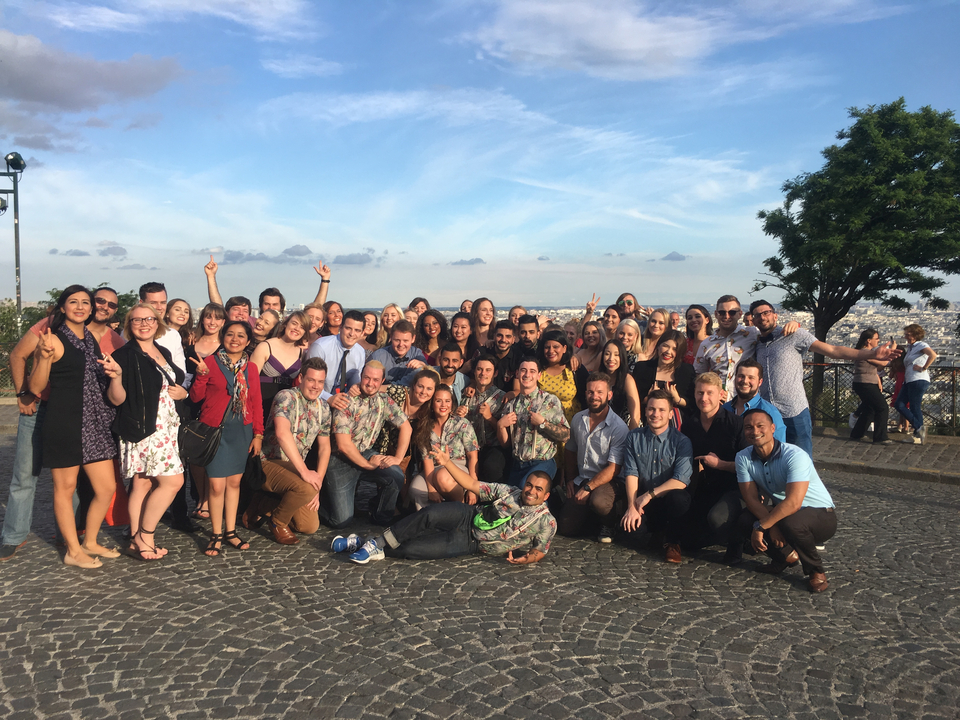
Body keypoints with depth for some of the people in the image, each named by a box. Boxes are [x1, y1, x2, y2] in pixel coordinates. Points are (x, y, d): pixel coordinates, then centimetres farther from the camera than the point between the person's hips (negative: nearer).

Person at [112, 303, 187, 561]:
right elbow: (119, 399, -13)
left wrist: (183, 393, 4)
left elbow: (171, 385, 26)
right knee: (173, 481, -9)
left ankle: (138, 540, 16)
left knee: (143, 484, 10)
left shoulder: (164, 352, 14)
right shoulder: (125, 355, -9)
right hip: (142, 429, -7)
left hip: (165, 428, 7)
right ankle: (144, 537, 5)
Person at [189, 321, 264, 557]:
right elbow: (196, 397, -3)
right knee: (217, 484, -5)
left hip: (241, 431, 3)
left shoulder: (251, 368, 9)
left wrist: (258, 433, 5)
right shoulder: (211, 362, -1)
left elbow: (256, 403, 10)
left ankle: (230, 531, 20)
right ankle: (217, 535, 9)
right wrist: (201, 375, -19)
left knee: (234, 481, 9)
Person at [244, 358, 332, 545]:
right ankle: (277, 521, -4)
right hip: (269, 464, -7)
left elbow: (324, 447, 12)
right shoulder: (286, 397, -14)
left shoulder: (323, 408, 8)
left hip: (295, 467, 7)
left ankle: (262, 504, 18)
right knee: (306, 488, -35)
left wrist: (318, 481, -1)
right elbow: (282, 433, -29)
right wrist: (304, 472, -31)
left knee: (310, 527, -4)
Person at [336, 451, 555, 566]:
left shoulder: (546, 522, 0)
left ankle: (378, 551, -3)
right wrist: (447, 463, -3)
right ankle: (376, 542, -20)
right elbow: (473, 485, 8)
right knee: (431, 513, -30)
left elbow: (540, 550, 4)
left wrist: (528, 559, -21)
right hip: (467, 517, 3)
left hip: (469, 542, -3)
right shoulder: (509, 492, 9)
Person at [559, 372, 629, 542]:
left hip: (608, 481, -5)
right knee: (565, 528, -7)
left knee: (598, 501, -38)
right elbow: (570, 451, 19)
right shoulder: (578, 419, 4)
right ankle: (595, 519, 25)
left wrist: (587, 488, -22)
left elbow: (614, 469, -18)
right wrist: (570, 480, 10)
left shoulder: (619, 427, -15)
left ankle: (609, 524, -2)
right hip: (580, 480, 5)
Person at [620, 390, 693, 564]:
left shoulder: (681, 441, -10)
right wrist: (632, 506, -18)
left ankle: (672, 542, -7)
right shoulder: (634, 437, 1)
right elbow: (631, 473, -7)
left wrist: (649, 495, -20)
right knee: (627, 523, -24)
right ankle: (655, 529, 14)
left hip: (669, 500, -3)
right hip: (644, 503, 3)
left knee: (678, 497, -37)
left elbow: (681, 481, -19)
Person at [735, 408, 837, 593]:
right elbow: (751, 498, -11)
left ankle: (816, 572, -7)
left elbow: (793, 503, -35)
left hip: (821, 515, -5)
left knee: (790, 522, -38)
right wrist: (772, 527, -26)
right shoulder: (743, 458, -9)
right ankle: (786, 555, 8)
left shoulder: (795, 456, -27)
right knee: (743, 520, -20)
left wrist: (761, 527, -31)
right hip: (780, 511, 6)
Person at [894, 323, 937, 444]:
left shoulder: (921, 345, -7)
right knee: (900, 405, 2)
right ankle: (919, 427, 4)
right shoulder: (910, 347, 21)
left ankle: (918, 435, 4)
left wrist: (924, 368, -19)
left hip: (918, 380, -9)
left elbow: (933, 355, -25)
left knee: (915, 407, -4)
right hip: (909, 381, 9)